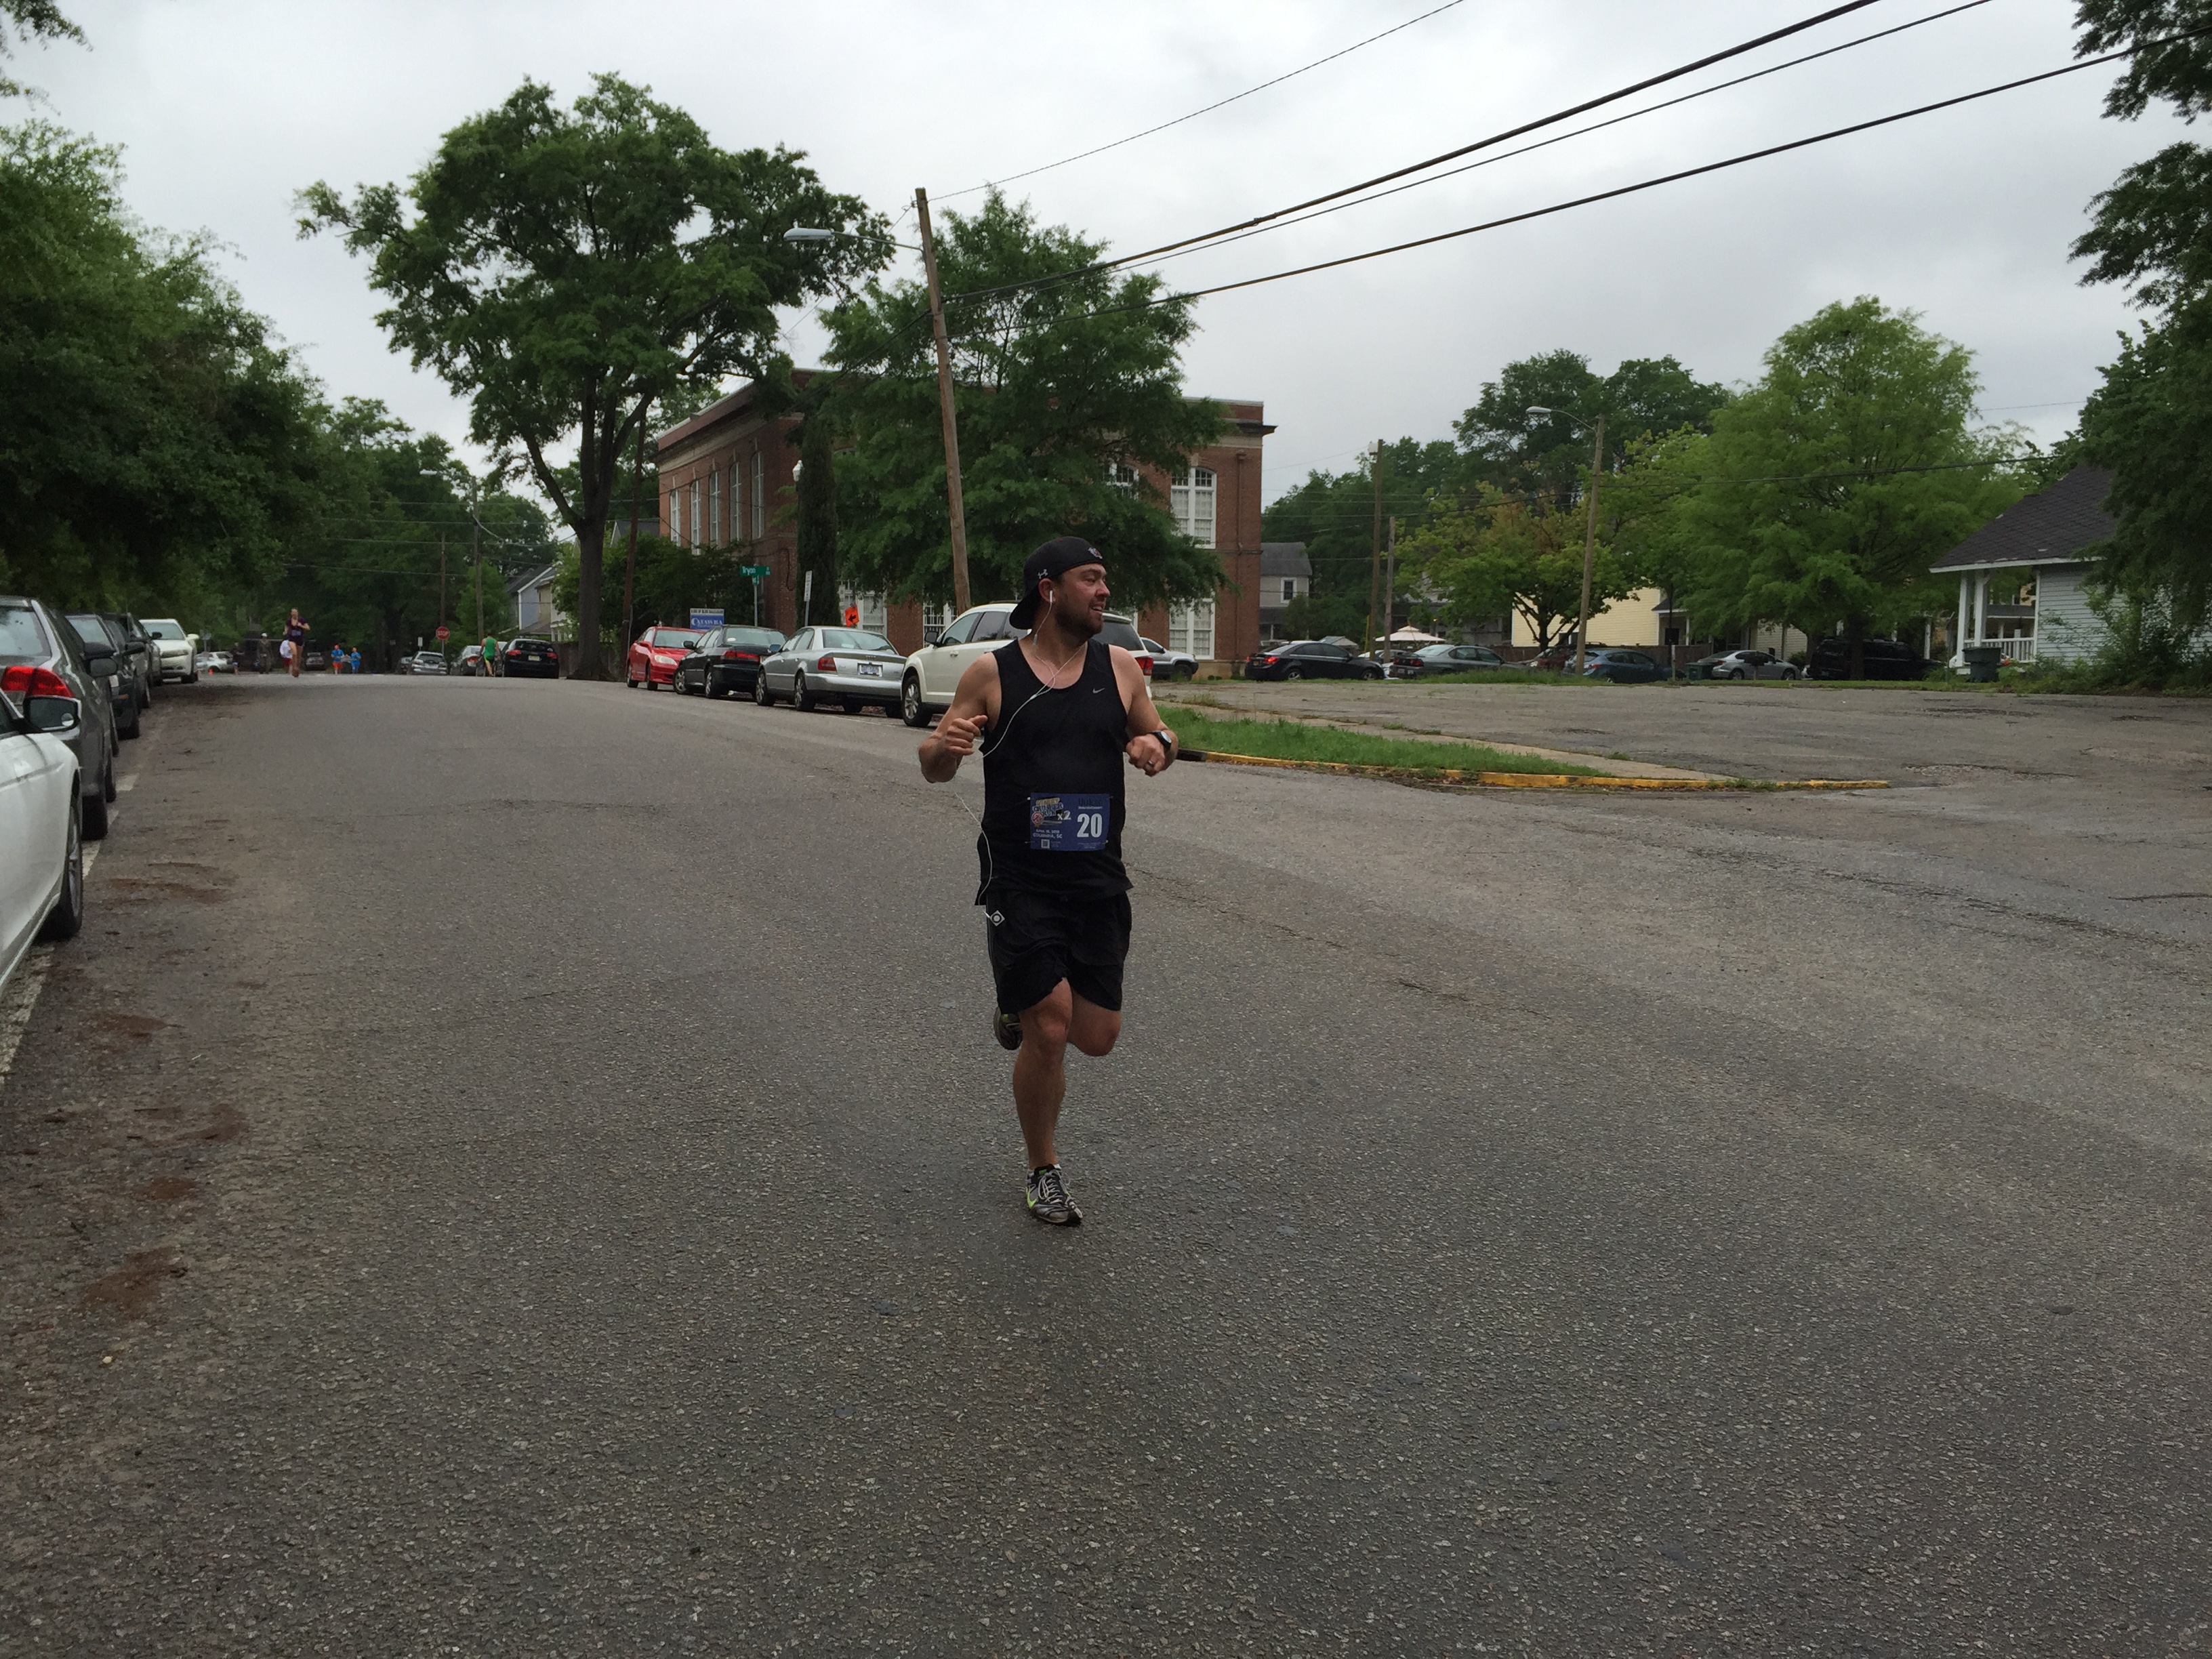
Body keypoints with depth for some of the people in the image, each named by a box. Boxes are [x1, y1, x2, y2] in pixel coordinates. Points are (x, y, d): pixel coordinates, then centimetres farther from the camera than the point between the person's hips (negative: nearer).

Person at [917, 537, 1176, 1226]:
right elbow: (935, 769, 2)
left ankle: (1022, 1007, 40)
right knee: (1049, 1032, -6)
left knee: (1097, 1036, 5)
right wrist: (945, 744, -23)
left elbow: (1156, 735, 16)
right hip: (1019, 883, -3)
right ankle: (1045, 1173, 17)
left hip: (1099, 882, 4)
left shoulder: (1119, 667, 4)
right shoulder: (991, 673, -4)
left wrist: (1158, 746, -9)